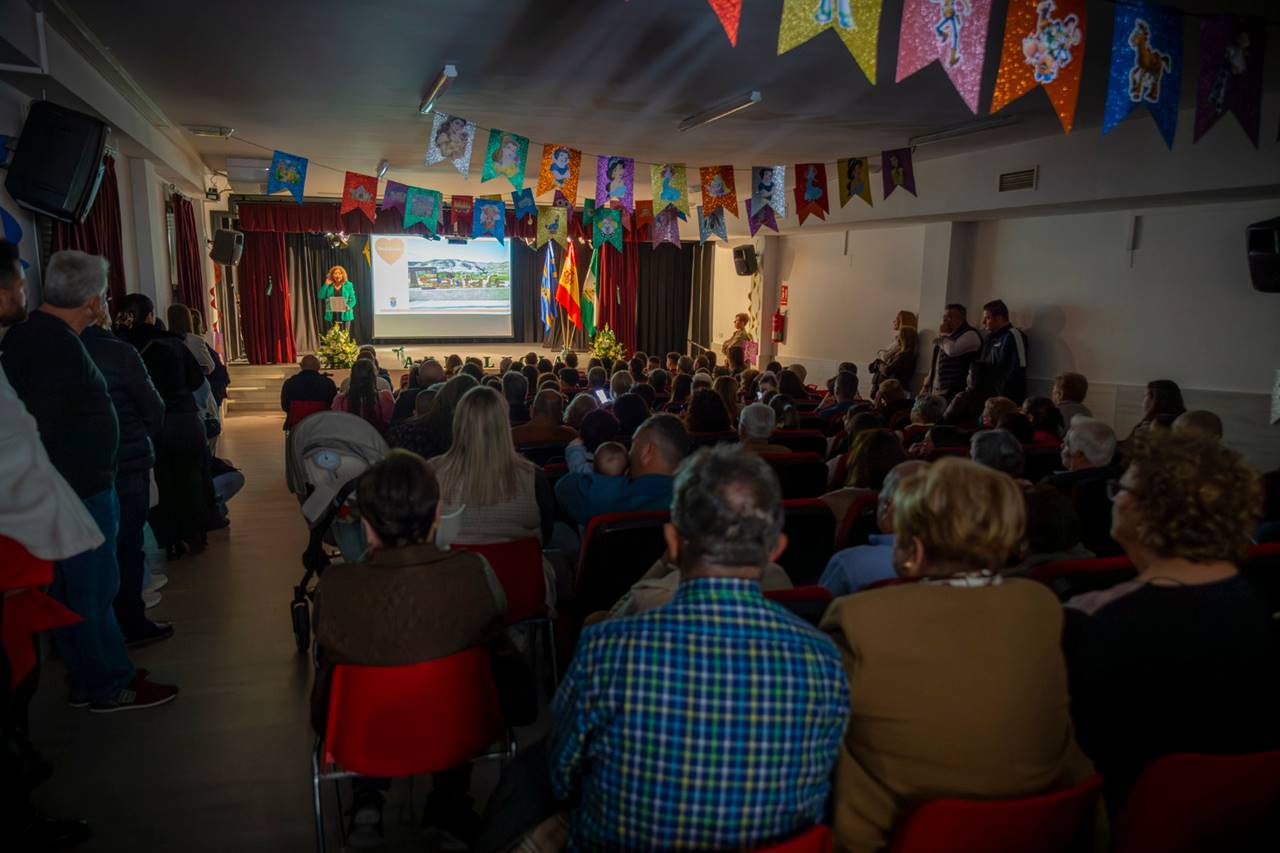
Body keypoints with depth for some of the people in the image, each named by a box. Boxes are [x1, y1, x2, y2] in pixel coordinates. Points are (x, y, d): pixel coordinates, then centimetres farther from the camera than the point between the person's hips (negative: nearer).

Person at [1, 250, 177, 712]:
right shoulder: (60, 346, -22)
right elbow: (42, 427, -26)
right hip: (78, 489, -10)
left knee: (69, 589, 17)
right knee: (94, 590, 2)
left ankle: (86, 681, 30)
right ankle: (110, 687, 15)